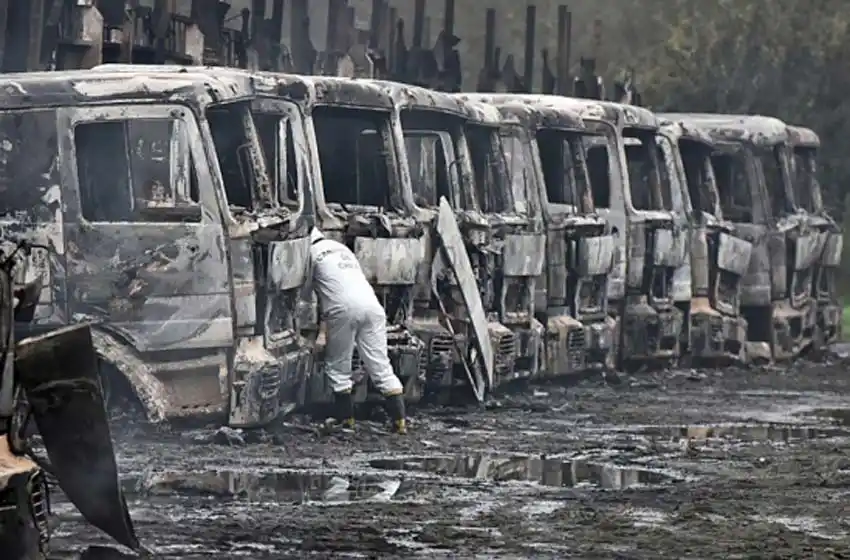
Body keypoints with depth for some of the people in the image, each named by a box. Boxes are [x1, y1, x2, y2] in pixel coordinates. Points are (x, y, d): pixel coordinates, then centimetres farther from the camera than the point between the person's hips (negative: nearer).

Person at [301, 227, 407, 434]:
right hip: (371, 305, 5)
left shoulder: (312, 252, 10)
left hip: (343, 309, -5)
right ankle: (399, 420, -3)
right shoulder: (341, 248, 30)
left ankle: (347, 420, 7)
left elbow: (304, 290, 14)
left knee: (338, 366, 9)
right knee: (380, 366, 4)